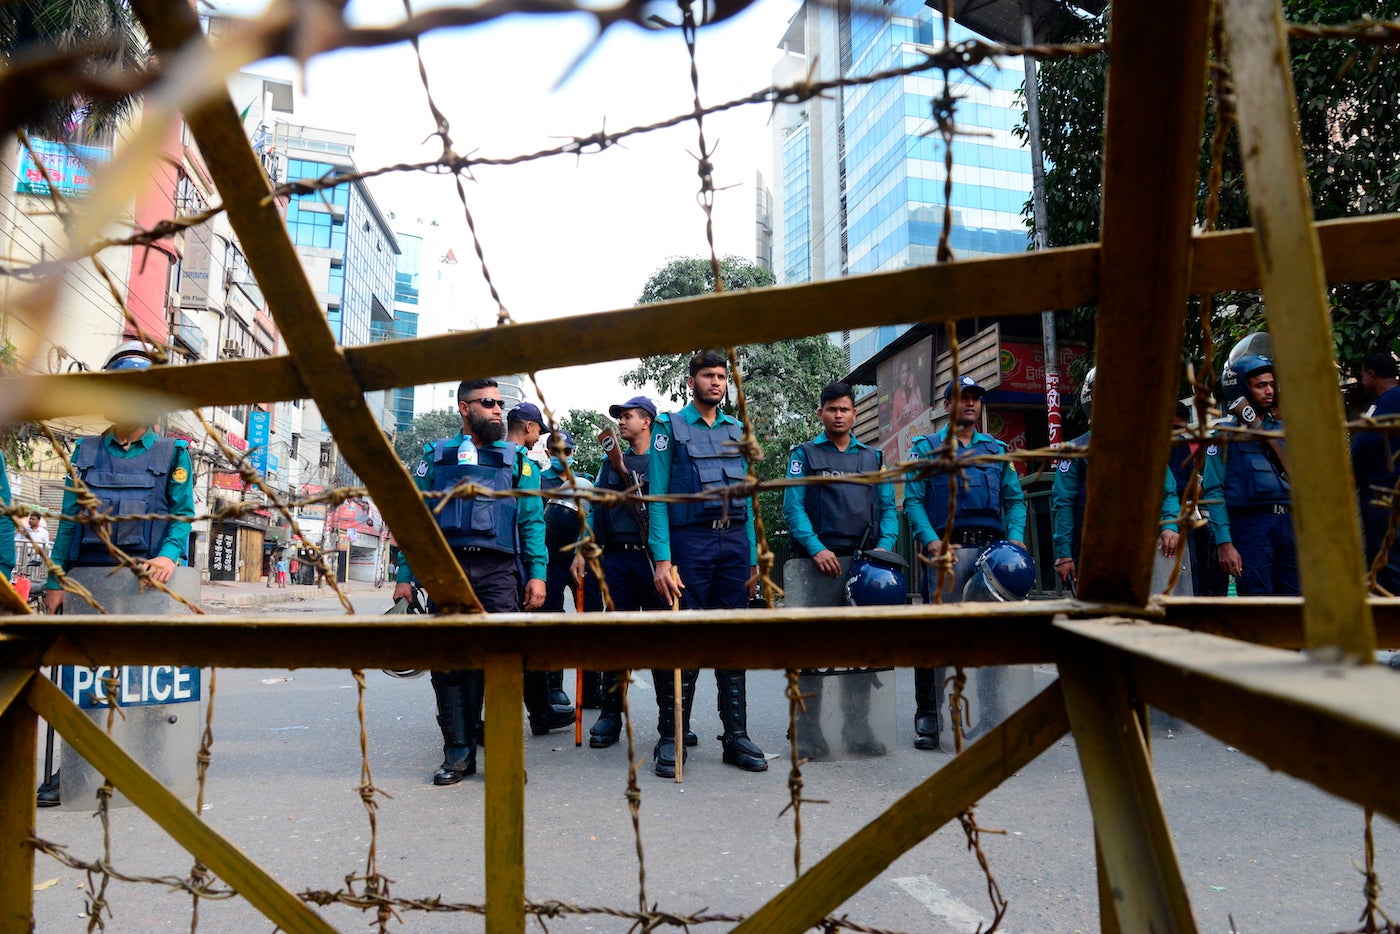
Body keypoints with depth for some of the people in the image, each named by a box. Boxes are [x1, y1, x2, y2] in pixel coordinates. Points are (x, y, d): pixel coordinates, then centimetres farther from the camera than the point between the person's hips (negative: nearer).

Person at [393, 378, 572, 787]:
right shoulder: (435, 457, 16)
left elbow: (532, 521, 9)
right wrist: (404, 576, 5)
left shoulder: (516, 459, 15)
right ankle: (458, 752, 9)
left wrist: (537, 573, -2)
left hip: (498, 571, -1)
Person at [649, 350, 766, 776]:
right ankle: (670, 738, 5)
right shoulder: (670, 427, 3)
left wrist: (752, 557, 10)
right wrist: (662, 559, -13)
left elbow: (745, 497, 17)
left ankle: (736, 735, 12)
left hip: (735, 541, 4)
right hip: (690, 540, -4)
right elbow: (657, 497, -4)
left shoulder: (737, 431, 17)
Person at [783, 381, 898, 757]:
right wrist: (816, 549, -13)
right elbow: (793, 507, 0)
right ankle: (808, 731, 2)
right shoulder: (804, 454, 9)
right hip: (817, 561, -3)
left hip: (864, 561, 4)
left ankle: (857, 729, 14)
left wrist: (884, 544, -4)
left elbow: (888, 507, 14)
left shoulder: (873, 457, 19)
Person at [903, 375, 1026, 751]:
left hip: (993, 548, 4)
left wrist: (1015, 536, 0)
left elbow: (1014, 498, 18)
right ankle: (928, 716, -2)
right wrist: (932, 541, -12)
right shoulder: (927, 447, 12)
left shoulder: (996, 449, 23)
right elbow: (913, 500, 3)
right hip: (949, 549, -4)